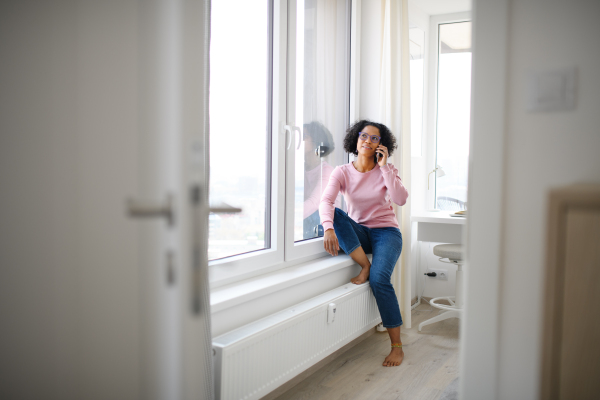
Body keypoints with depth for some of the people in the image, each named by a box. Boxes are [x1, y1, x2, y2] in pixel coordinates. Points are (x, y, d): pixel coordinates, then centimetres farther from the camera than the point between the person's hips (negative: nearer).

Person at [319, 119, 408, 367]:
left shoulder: (387, 170, -1)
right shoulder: (342, 172, -2)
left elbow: (401, 200, -17)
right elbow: (326, 200, -20)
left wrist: (384, 167, -18)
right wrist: (329, 228, -39)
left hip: (386, 232, -2)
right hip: (359, 234, 2)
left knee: (379, 279, -27)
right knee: (336, 215, -29)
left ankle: (397, 347, -16)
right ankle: (365, 266, -22)